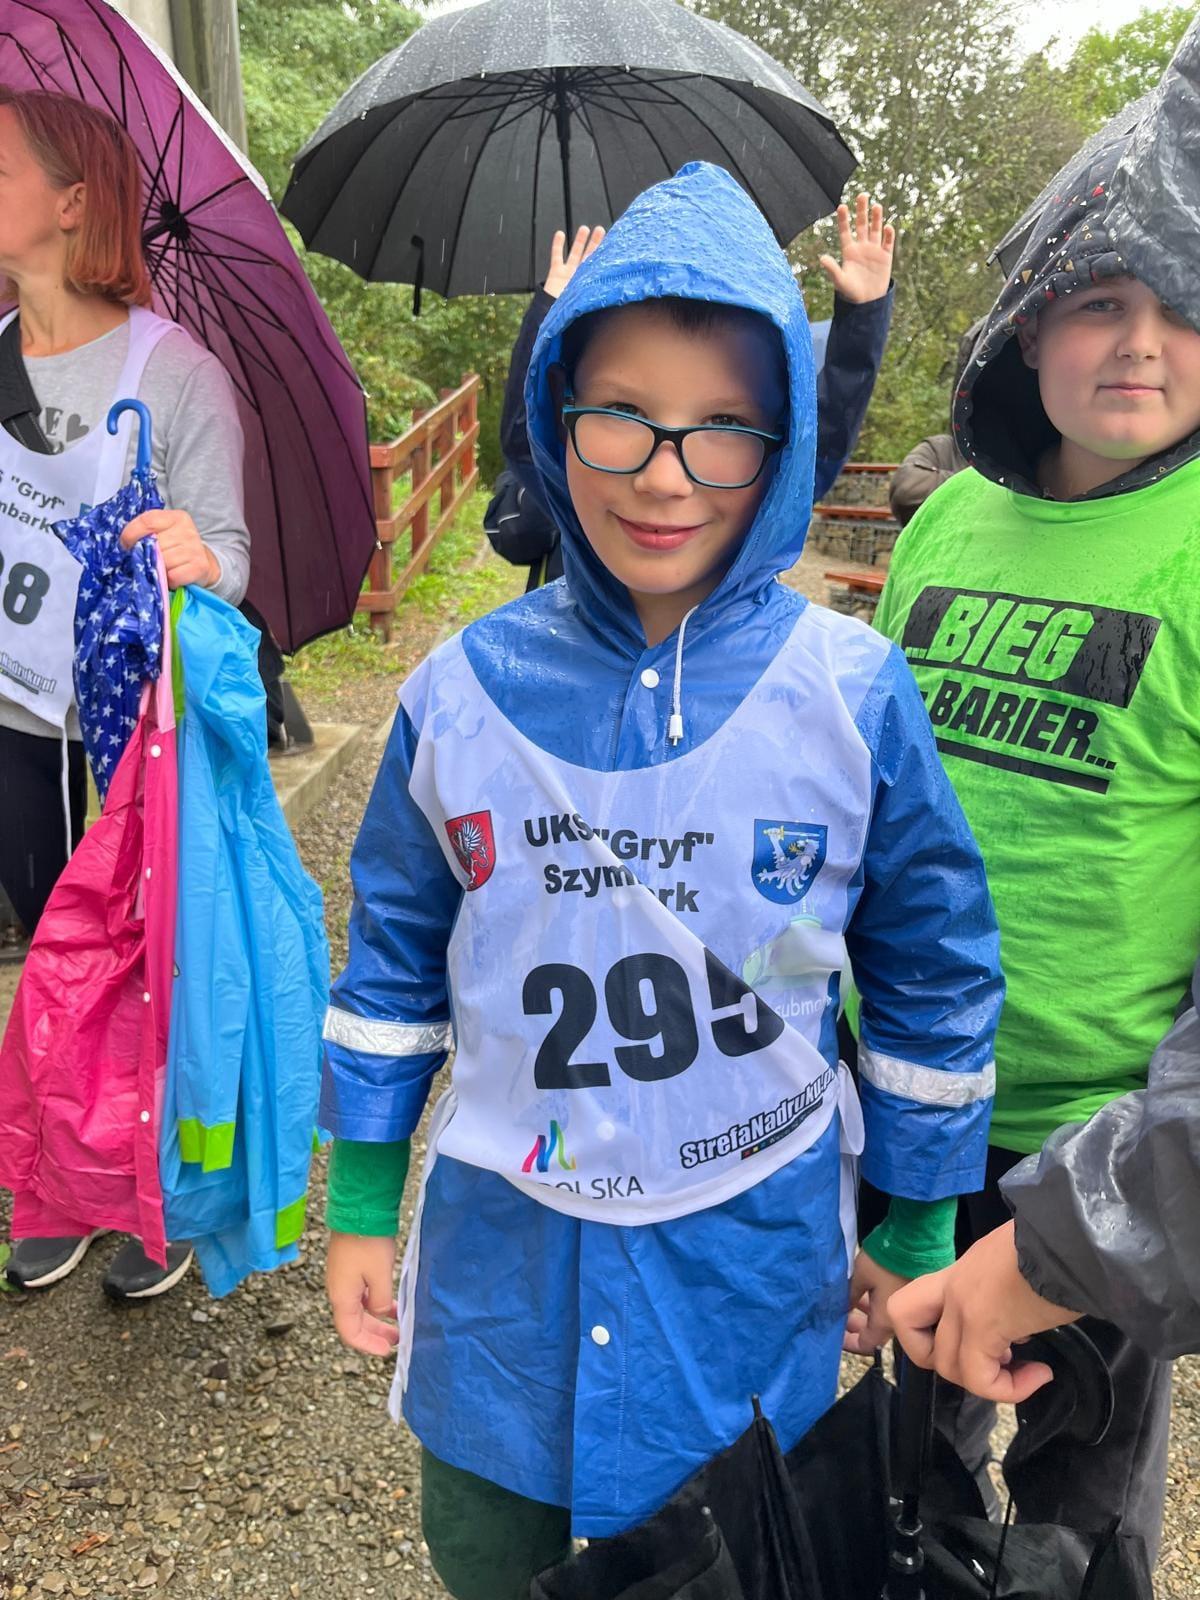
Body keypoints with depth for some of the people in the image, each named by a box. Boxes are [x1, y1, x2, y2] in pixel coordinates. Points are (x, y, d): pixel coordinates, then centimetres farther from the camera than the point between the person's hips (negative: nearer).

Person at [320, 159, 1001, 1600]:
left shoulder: (853, 694, -14)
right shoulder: (464, 689, -10)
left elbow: (935, 978, -3)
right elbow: (394, 954, 2)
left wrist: (914, 1229, 5)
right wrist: (361, 1202, 7)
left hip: (757, 1262, -1)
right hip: (500, 1257, 2)